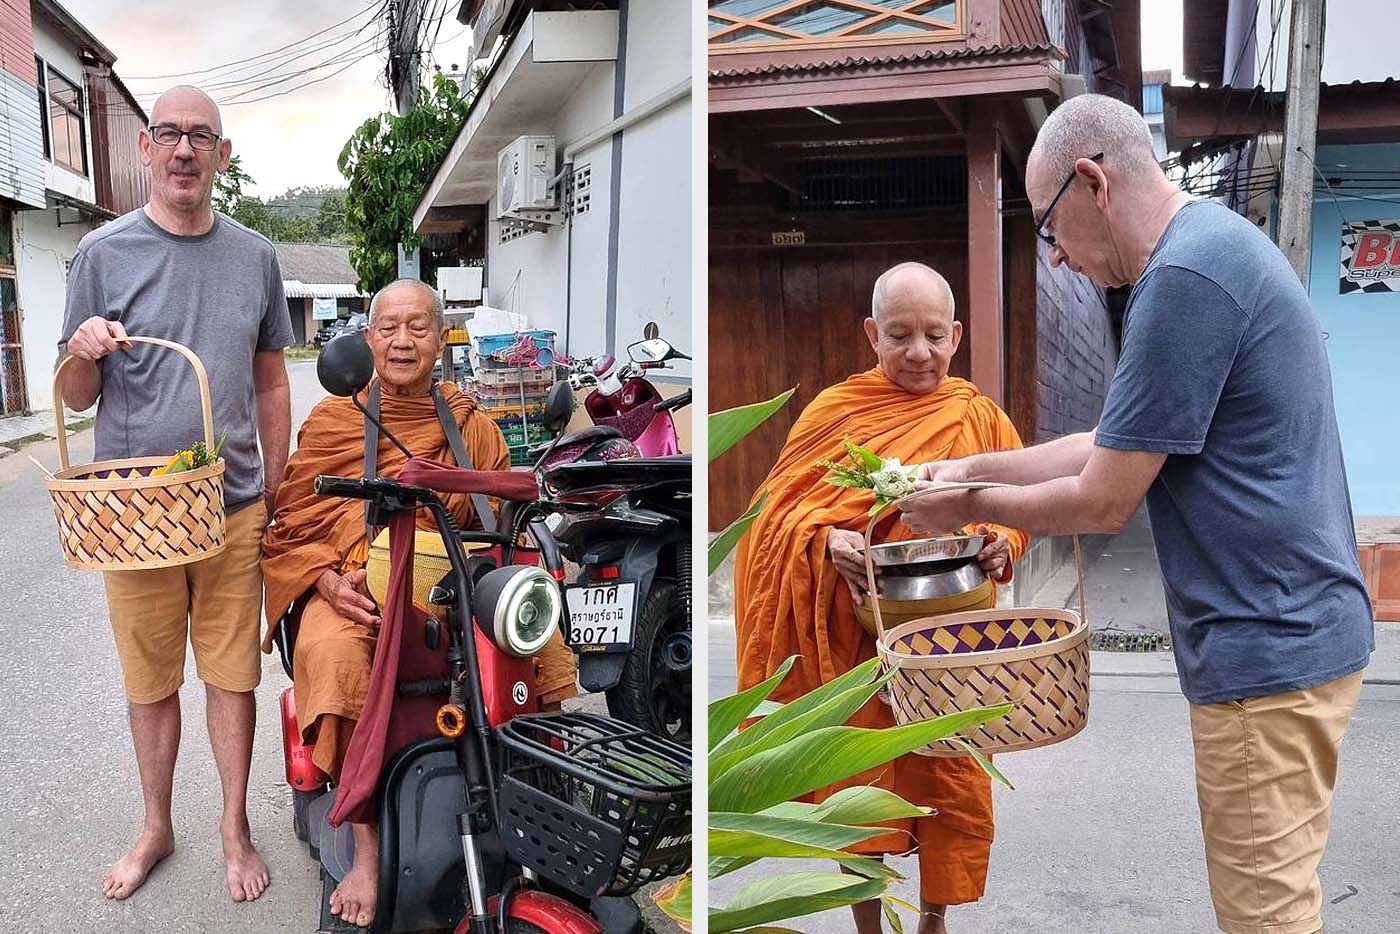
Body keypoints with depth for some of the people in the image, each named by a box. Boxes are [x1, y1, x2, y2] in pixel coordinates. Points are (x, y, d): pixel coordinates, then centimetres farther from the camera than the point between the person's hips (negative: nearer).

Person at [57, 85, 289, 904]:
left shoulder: (254, 255, 5)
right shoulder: (105, 251, -1)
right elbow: (77, 398, 3)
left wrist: (274, 497, 9)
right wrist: (85, 353, -19)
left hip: (234, 507, 1)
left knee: (233, 675, 9)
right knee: (151, 682, 11)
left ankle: (236, 829, 25)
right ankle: (157, 829, 31)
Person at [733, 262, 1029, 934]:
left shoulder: (980, 417, 3)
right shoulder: (834, 411, -2)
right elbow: (779, 507, -2)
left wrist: (1002, 546, -13)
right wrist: (828, 540, -21)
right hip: (854, 639, -1)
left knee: (950, 779, 10)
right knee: (860, 785, 9)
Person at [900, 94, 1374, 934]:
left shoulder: (1185, 277, -21)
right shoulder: (1217, 240, 12)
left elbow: (1102, 502, -17)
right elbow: (1121, 446, 16)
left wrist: (967, 506, -2)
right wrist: (974, 467, 12)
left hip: (1268, 650, -10)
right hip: (1285, 632, 10)